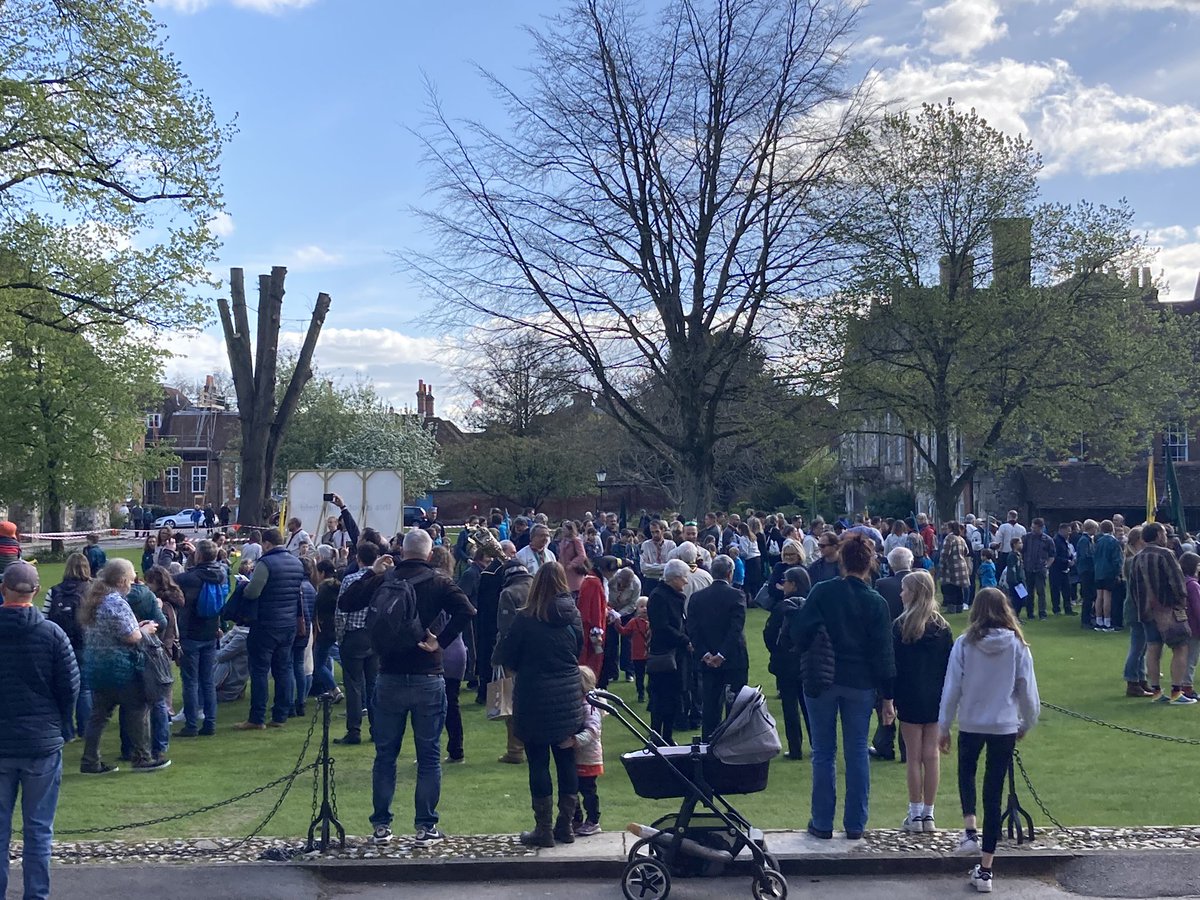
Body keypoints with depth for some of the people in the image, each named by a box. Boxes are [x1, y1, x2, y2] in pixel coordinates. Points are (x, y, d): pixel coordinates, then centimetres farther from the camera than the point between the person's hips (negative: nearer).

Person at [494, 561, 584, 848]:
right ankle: (565, 827, 19)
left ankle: (544, 830, 7)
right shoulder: (573, 617, 0)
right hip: (569, 697, 5)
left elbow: (505, 656, -4)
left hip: (535, 698, -4)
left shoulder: (526, 619, -13)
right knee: (566, 760, 11)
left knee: (538, 763, 3)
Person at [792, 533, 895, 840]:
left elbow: (799, 633, -11)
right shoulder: (876, 603, -3)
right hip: (861, 684, 1)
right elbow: (883, 652, -1)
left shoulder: (821, 592, -8)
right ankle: (855, 824, 13)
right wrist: (887, 697, 3)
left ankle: (822, 823, 11)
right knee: (857, 752, 9)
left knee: (823, 753, 7)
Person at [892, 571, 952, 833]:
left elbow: (893, 664, -9)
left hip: (910, 698, -4)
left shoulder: (901, 625, -9)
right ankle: (928, 814, 12)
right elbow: (949, 664, 6)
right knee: (931, 755, 7)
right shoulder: (941, 626, 4)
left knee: (914, 756, 2)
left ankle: (915, 814, 6)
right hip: (936, 698, 4)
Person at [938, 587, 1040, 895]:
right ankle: (985, 870, 11)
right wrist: (1026, 725, 16)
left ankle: (970, 830, 9)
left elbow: (951, 689, -6)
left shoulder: (964, 644, -9)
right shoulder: (1017, 646, -7)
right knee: (994, 794, 8)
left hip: (970, 725, 0)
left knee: (966, 771, 29)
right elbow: (1028, 692, -1)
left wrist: (944, 726, 5)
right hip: (1005, 727, 0)